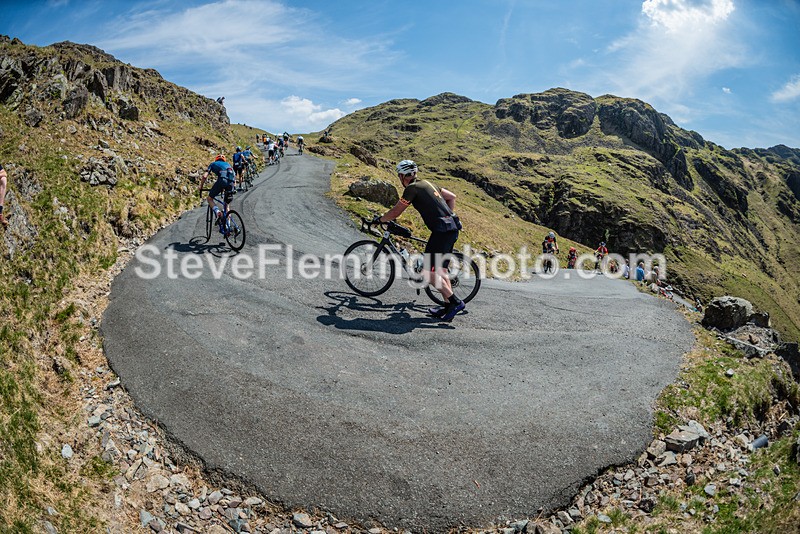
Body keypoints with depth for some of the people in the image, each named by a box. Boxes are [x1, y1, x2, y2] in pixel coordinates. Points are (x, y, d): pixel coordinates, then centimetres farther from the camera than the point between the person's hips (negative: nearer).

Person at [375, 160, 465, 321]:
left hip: (441, 231, -9)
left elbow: (395, 212, -3)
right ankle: (448, 307, 18)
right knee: (440, 270, 16)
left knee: (428, 273, -5)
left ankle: (456, 302, -4)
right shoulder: (427, 184, 20)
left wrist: (378, 219, 13)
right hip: (452, 228, 9)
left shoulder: (412, 188, -5)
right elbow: (452, 197, 26)